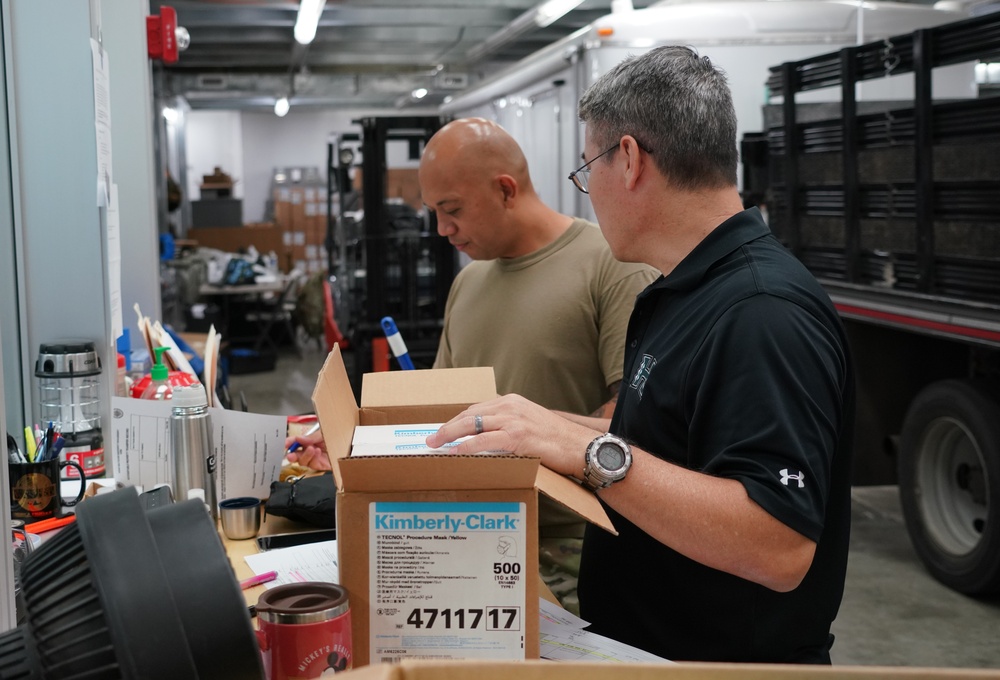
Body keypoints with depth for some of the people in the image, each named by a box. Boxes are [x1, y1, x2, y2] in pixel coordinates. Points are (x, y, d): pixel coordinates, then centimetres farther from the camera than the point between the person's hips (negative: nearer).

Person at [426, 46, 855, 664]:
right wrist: (550, 429, 15)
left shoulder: (765, 312, -26)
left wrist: (589, 451, -37)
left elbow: (780, 549, -34)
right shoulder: (682, 293, 8)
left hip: (731, 657, -9)